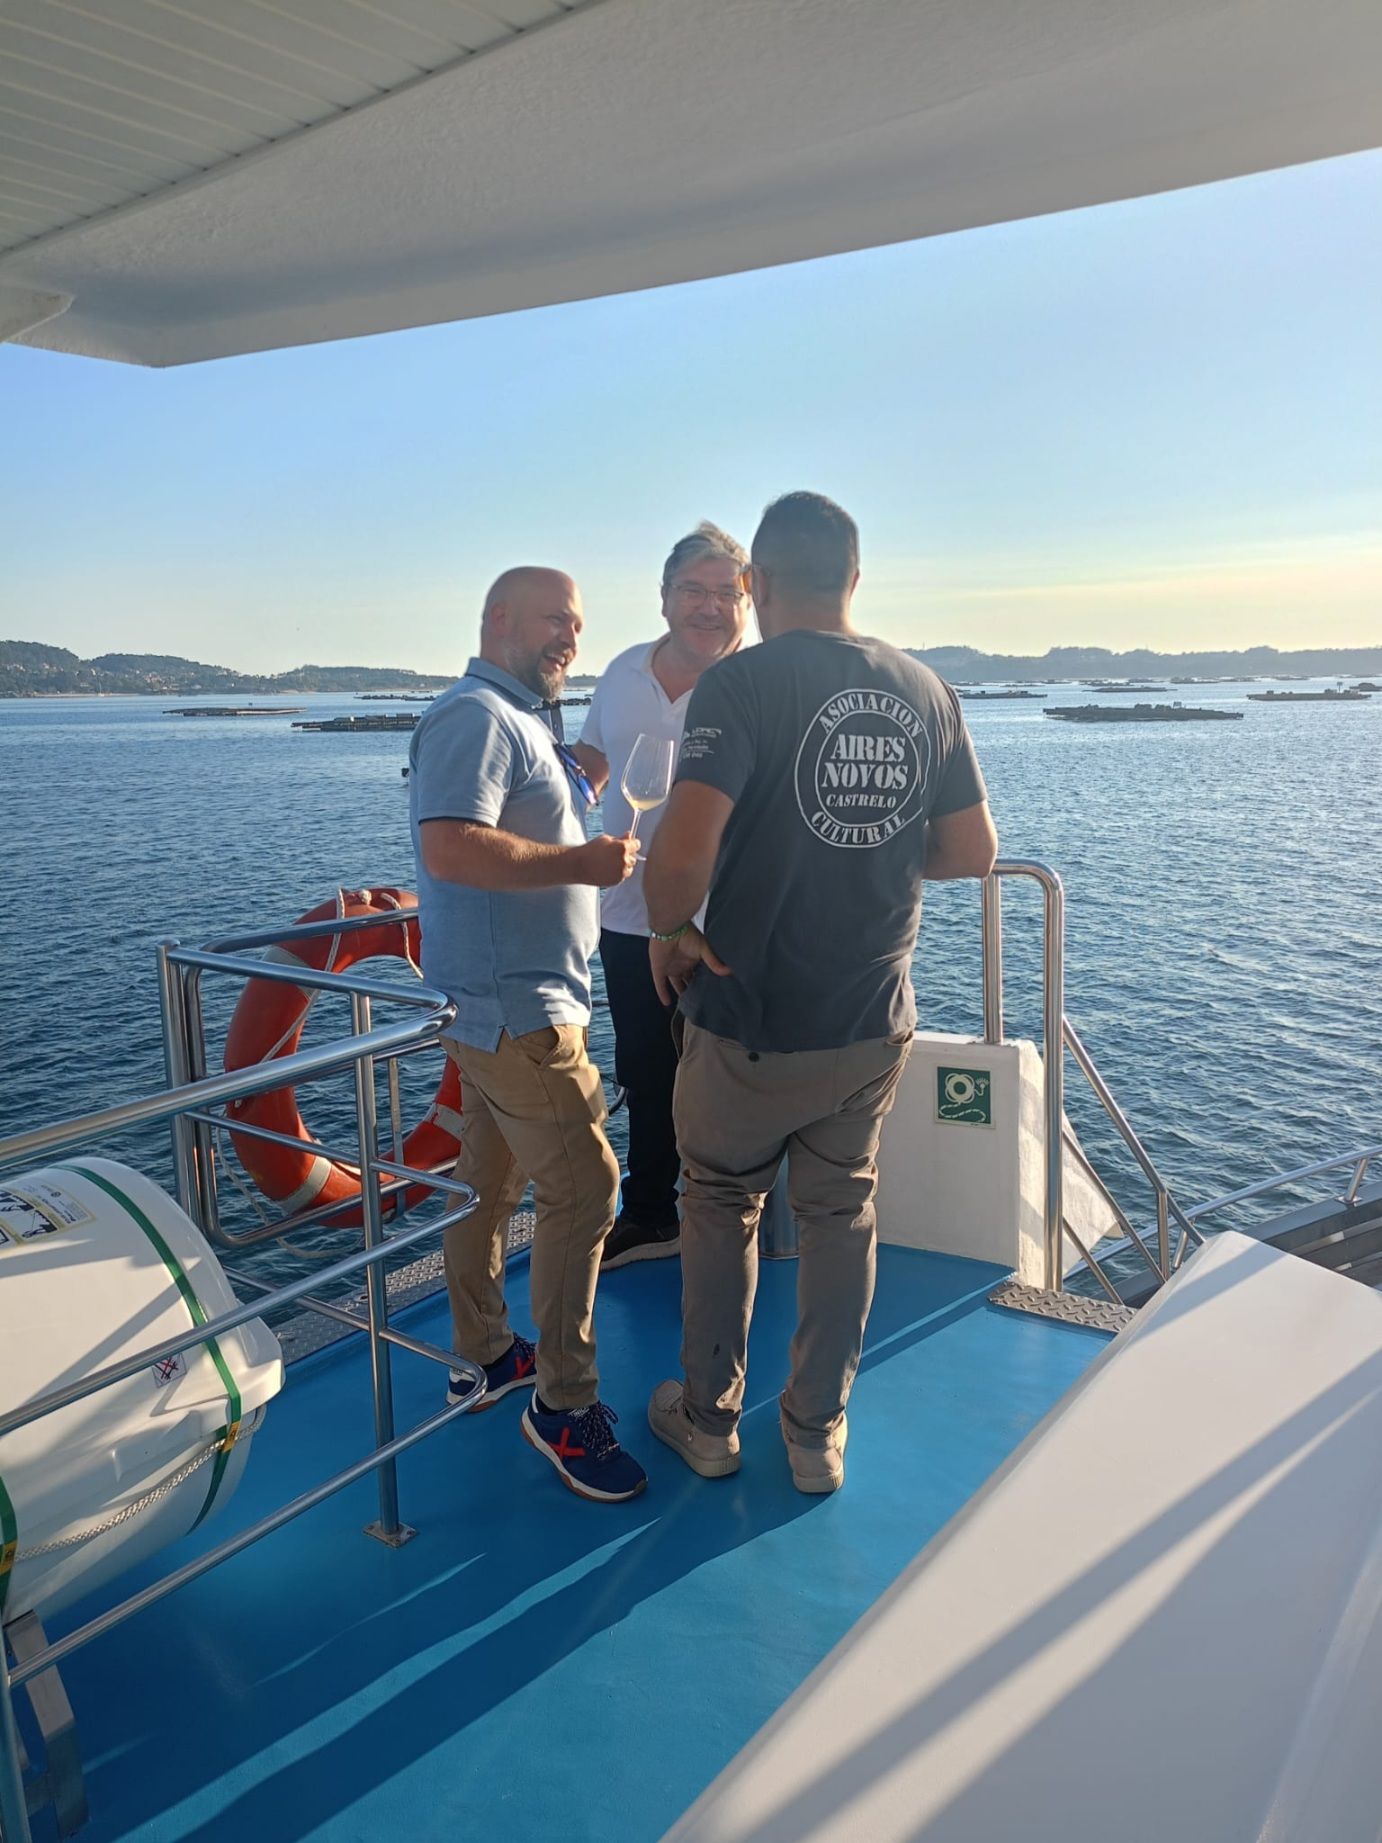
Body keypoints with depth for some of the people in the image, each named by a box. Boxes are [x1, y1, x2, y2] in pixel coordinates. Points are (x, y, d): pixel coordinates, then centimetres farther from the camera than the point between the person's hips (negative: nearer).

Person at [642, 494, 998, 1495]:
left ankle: (709, 1420, 35)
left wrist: (670, 930, -8)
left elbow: (683, 851, -28)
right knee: (843, 1217, 20)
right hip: (876, 1025, 4)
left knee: (723, 1209, 18)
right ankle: (818, 1433, 34)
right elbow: (973, 852, 4)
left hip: (752, 1026, -4)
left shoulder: (741, 682, -16)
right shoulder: (926, 691, 0)